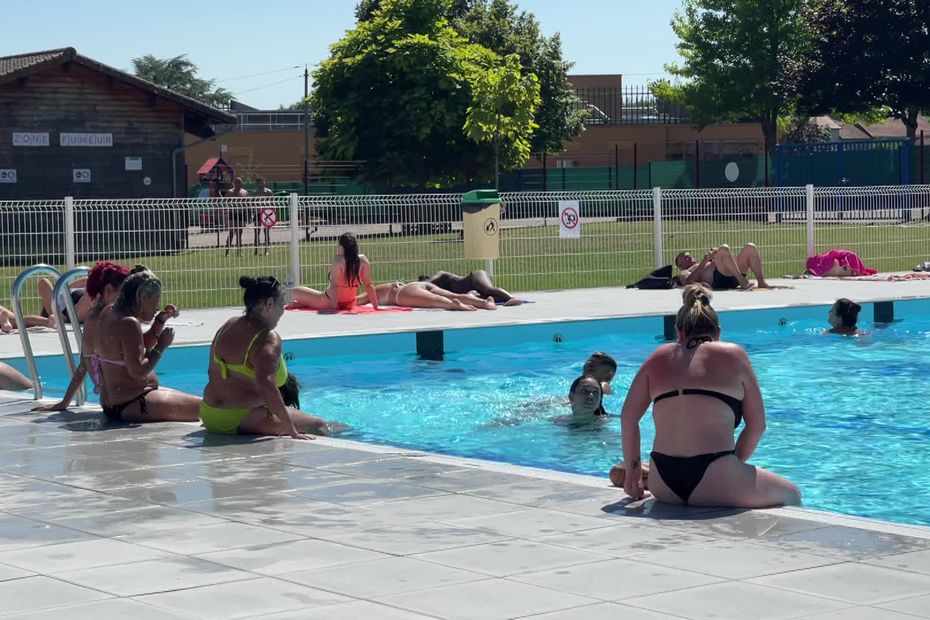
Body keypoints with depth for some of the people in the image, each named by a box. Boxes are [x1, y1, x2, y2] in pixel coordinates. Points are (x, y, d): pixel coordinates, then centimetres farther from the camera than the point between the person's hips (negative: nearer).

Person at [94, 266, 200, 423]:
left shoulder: (109, 313, 11)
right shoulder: (129, 324, -20)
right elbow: (138, 371, -25)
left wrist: (161, 321, 16)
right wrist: (161, 346, -14)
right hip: (130, 407, -11)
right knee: (200, 408, -15)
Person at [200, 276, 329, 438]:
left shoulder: (228, 326, 9)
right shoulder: (268, 339, -18)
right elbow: (266, 385, -33)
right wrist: (291, 430, -29)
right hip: (242, 421, -10)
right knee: (319, 427, -5)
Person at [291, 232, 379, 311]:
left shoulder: (338, 260, -25)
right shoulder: (363, 260, -11)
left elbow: (334, 286, -28)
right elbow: (368, 285, -11)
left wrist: (333, 306, -28)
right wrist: (375, 306, -7)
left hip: (328, 302, -6)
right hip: (350, 304, 6)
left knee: (294, 292, 8)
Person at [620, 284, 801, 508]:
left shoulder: (659, 358, 14)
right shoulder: (733, 355, 8)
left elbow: (628, 416, 10)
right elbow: (757, 424, 8)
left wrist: (632, 470, 18)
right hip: (714, 484, -4)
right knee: (791, 495, 20)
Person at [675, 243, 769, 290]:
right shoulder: (685, 273, 25)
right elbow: (688, 281, -2)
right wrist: (704, 261, -4)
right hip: (718, 278, -7)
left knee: (750, 248, -3)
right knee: (723, 249, -29)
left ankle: (761, 283, -18)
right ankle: (743, 283, -41)